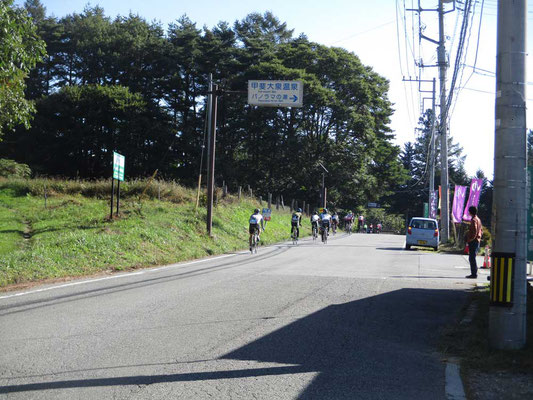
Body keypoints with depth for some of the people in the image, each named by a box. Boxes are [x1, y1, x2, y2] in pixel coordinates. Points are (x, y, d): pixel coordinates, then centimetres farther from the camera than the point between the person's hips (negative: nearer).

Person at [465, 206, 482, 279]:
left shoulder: (474, 220, -15)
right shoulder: (478, 219, 16)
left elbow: (474, 232, -22)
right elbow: (481, 230, 21)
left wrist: (469, 239, -16)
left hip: (473, 241, -10)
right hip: (477, 240, 10)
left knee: (472, 258, -7)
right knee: (472, 258, 15)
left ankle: (474, 274, -8)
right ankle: (474, 273, 18)